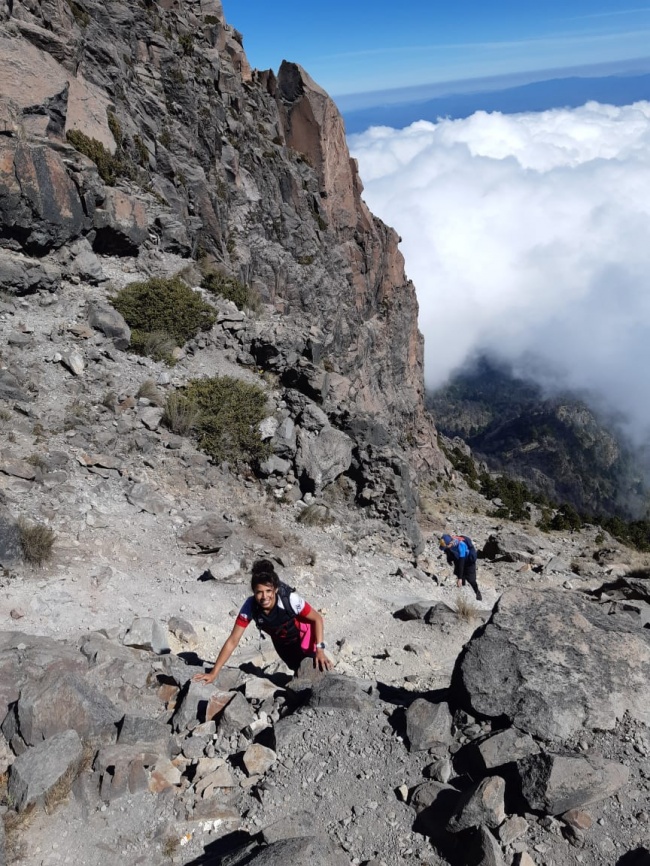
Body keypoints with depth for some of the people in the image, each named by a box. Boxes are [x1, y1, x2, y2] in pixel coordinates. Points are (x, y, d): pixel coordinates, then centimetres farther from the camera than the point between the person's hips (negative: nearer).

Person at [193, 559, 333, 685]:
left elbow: (317, 618, -23)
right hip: (282, 643, 3)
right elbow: (233, 641, -27)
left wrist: (320, 649, -33)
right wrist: (214, 673, -29)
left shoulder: (290, 600, -38)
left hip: (303, 638, -3)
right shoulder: (250, 606, -32)